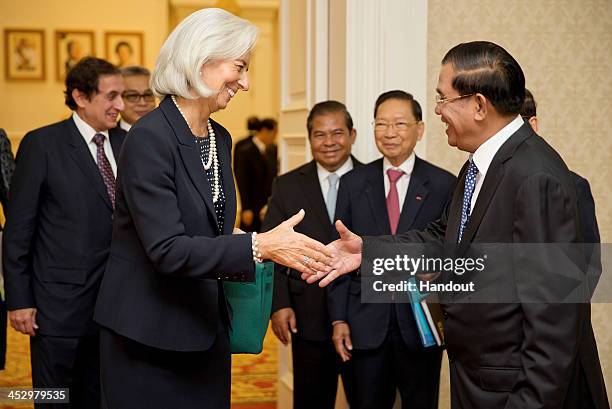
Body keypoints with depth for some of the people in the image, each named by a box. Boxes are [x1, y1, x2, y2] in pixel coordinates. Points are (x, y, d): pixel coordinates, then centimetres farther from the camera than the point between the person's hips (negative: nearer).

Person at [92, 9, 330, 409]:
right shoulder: (149, 139, -18)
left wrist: (277, 247, -1)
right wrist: (259, 246, -27)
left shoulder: (220, 138, 8)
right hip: (149, 335, -7)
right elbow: (167, 250, -24)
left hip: (206, 330, 8)